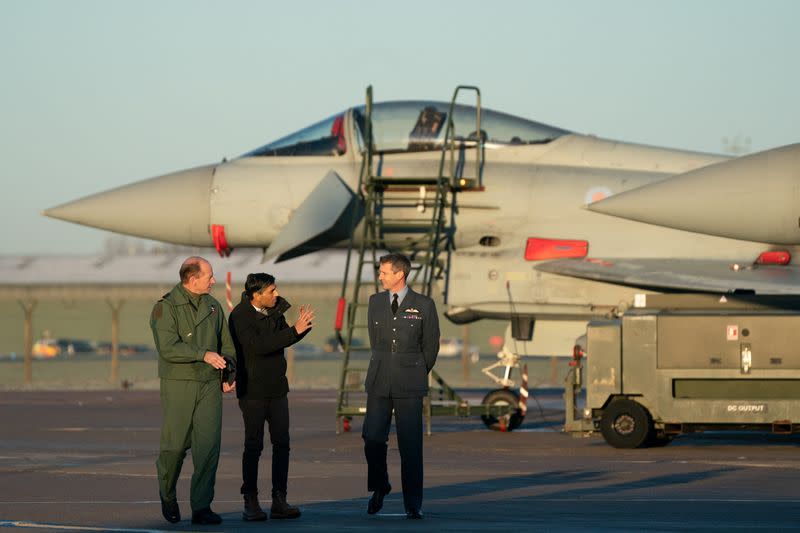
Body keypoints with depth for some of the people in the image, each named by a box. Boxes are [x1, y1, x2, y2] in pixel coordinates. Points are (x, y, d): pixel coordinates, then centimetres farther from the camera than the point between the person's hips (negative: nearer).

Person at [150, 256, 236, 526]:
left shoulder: (213, 306, 10)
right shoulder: (165, 307, -8)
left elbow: (226, 343, 20)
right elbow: (168, 348, -20)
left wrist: (230, 374, 8)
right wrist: (203, 355, -26)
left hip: (209, 385, 4)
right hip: (178, 385, -4)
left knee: (209, 446, -6)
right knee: (174, 445, 2)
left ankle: (201, 507, -4)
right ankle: (167, 495, 28)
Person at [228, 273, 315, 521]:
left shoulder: (275, 310, 6)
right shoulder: (240, 316, -14)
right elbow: (259, 345, -24)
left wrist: (302, 326, -4)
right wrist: (294, 331, -25)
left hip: (277, 388, 6)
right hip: (252, 390, -6)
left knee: (282, 443, 2)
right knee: (253, 445, -3)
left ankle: (279, 501, 5)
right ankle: (251, 503, 4)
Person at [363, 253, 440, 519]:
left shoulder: (424, 306, 0)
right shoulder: (375, 302, 10)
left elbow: (431, 346, 7)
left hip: (409, 386, -3)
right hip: (379, 382, 3)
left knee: (410, 445, -4)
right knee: (372, 439, -4)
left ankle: (413, 505, 2)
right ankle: (379, 488, 20)